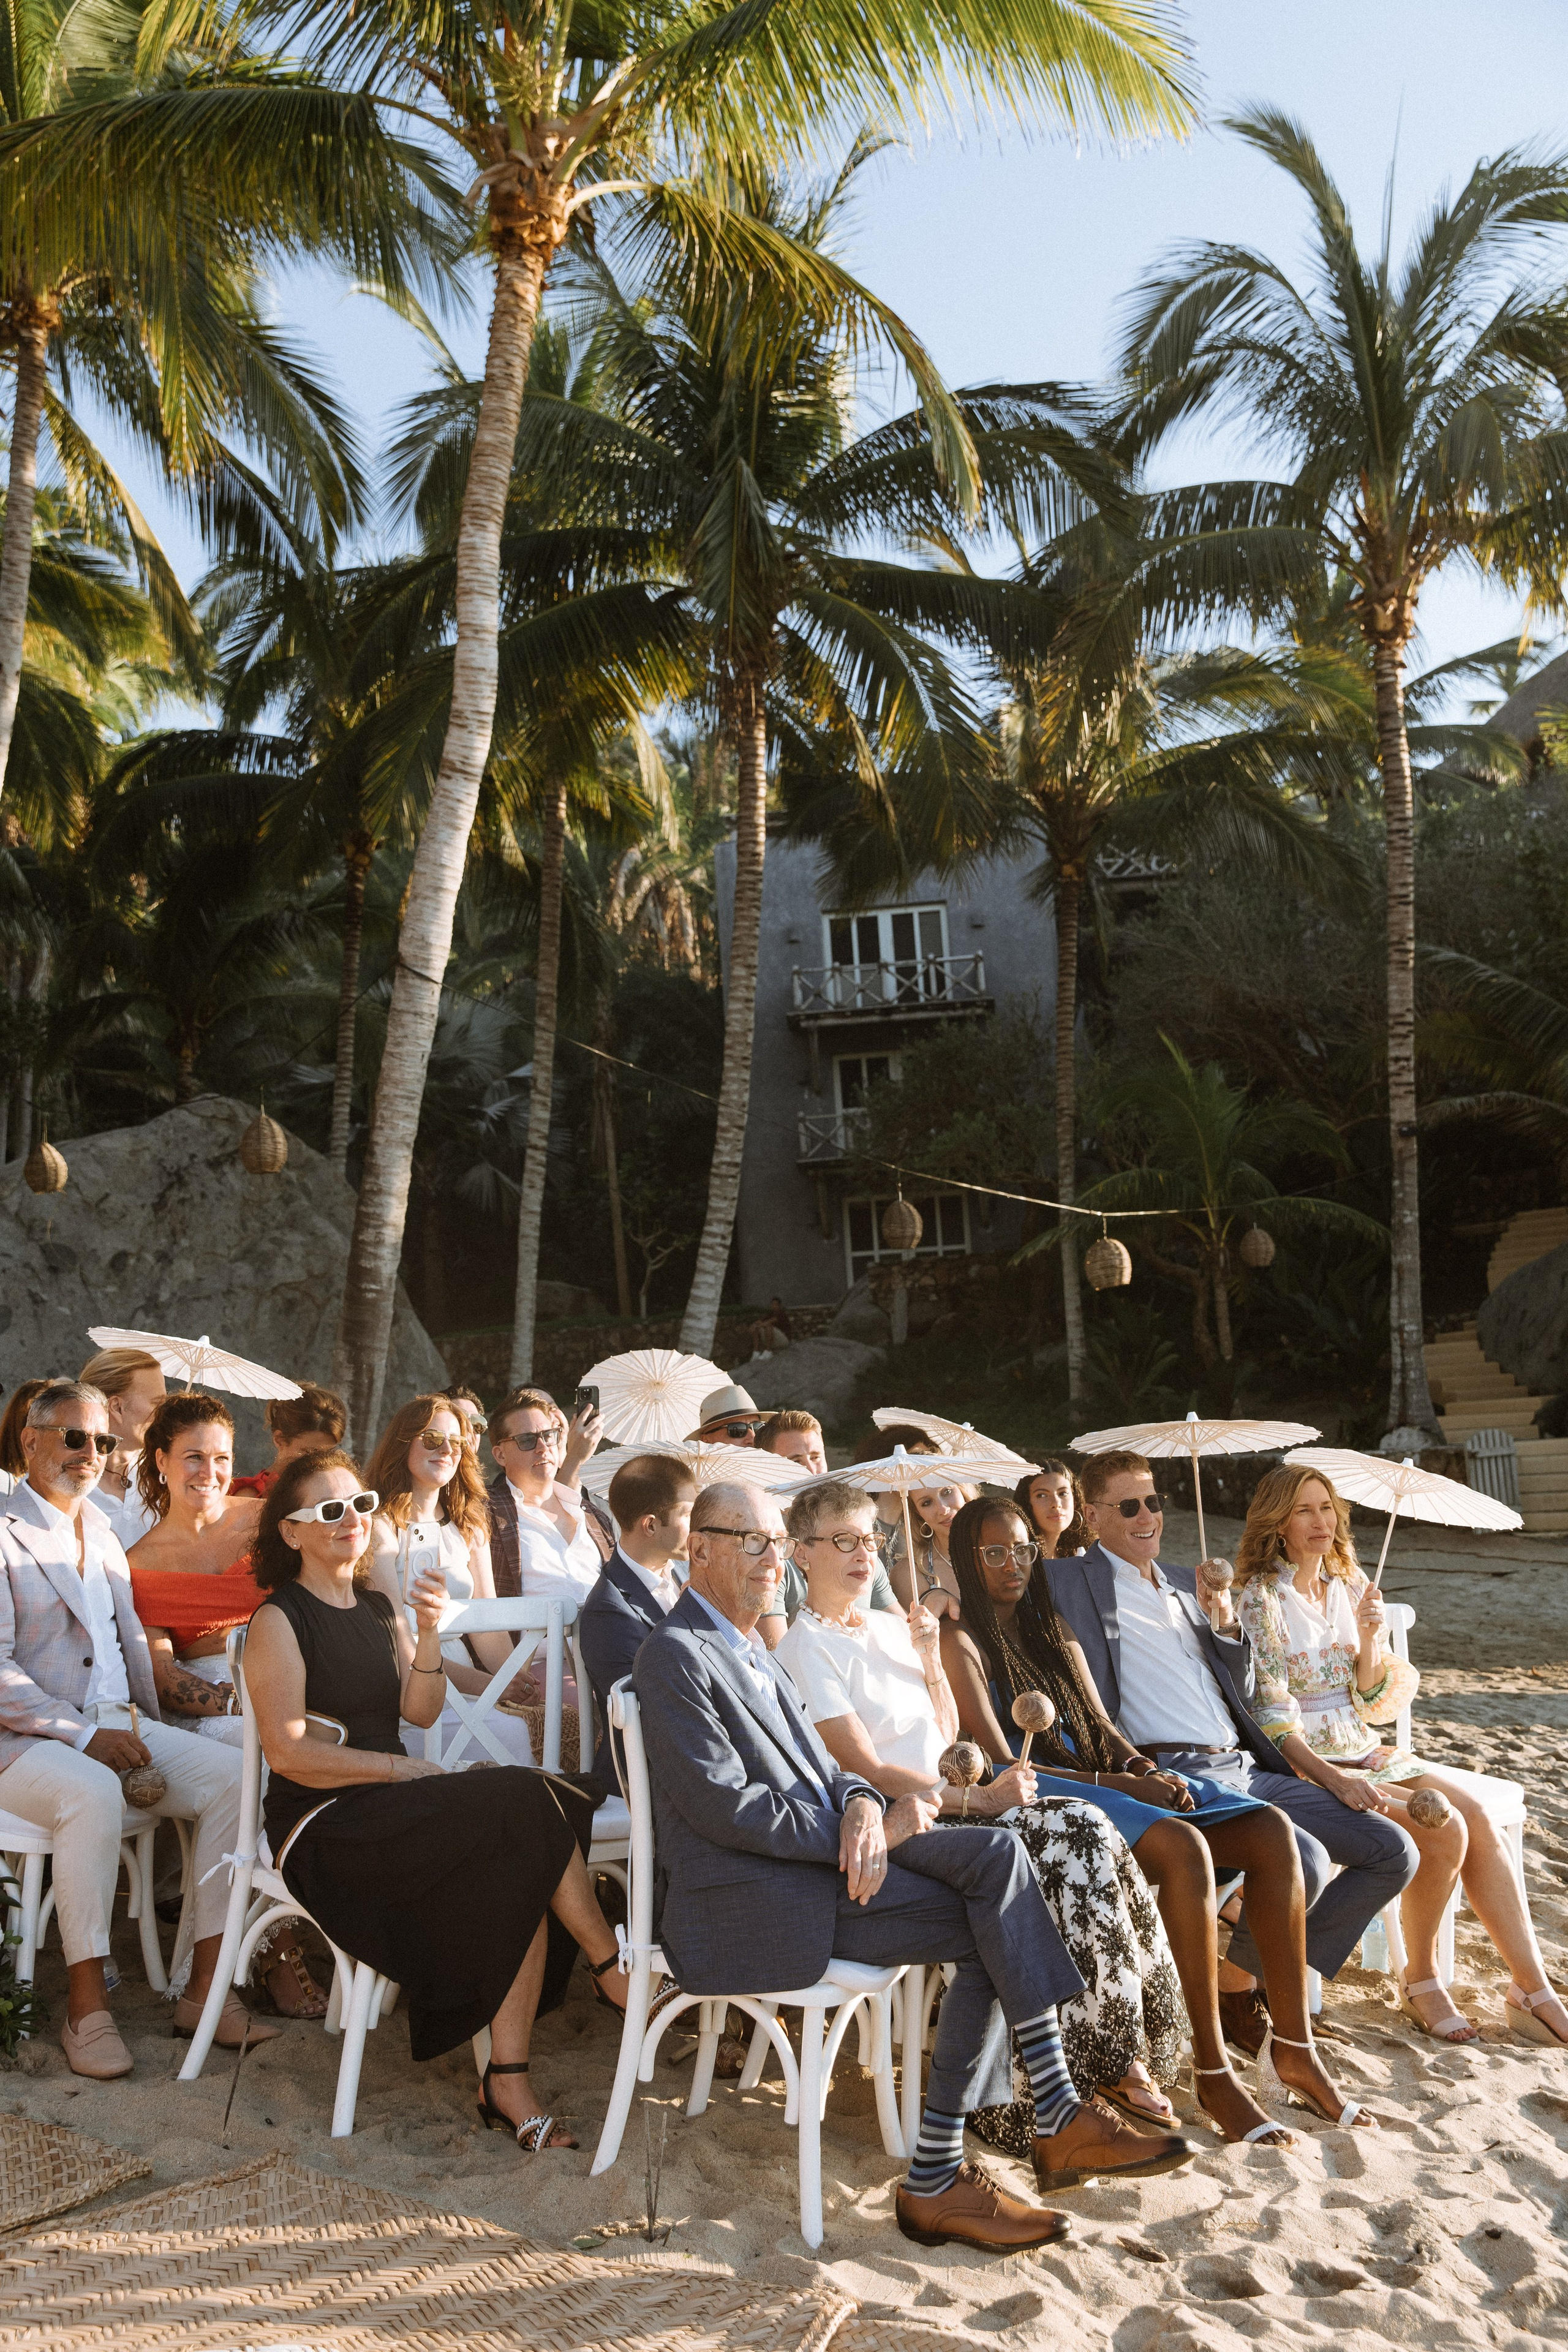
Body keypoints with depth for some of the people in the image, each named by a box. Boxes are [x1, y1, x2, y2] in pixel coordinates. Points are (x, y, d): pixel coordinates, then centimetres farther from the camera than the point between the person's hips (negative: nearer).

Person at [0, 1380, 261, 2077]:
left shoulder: (102, 1533, 17)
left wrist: (143, 1729, 9)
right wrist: (84, 1736, -20)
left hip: (116, 1727, 7)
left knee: (231, 1776, -15)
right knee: (91, 1791, -37)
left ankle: (206, 1988, -10)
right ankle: (87, 2009, -25)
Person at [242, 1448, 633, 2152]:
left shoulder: (379, 1608, 17)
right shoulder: (281, 1620, -4)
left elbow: (419, 1712, 7)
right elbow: (288, 1752, -13)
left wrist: (428, 1633, -9)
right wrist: (404, 1769, -13)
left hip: (390, 1812, 7)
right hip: (323, 1828, -7)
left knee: (519, 1871, -24)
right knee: (524, 1800, -25)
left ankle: (508, 2080, -20)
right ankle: (612, 1966, -9)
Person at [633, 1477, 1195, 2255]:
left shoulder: (749, 1648, 21)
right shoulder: (675, 1653, -10)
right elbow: (725, 1806, -18)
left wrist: (861, 1805, -8)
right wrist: (872, 1829, -16)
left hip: (821, 1859, 9)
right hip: (744, 1902, -9)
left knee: (998, 1852, -12)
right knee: (994, 1932, -17)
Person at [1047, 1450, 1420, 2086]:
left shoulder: (1187, 1584, 23)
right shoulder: (1070, 1581, 4)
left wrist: (1224, 1618, 6)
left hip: (1248, 1769, 8)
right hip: (1177, 1774, -8)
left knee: (1395, 1852, -2)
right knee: (1302, 1862, -31)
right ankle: (1235, 1986, -1)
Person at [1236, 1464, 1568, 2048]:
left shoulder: (1350, 1583, 8)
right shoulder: (1260, 1598, -11)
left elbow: (1368, 1696, 10)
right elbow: (1272, 1718, -15)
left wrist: (1370, 1638, -8)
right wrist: (1333, 1779, -27)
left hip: (1366, 1749, 6)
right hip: (1304, 1764, -6)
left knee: (1478, 1815, -16)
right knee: (1445, 1828, -22)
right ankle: (1419, 1982, -3)